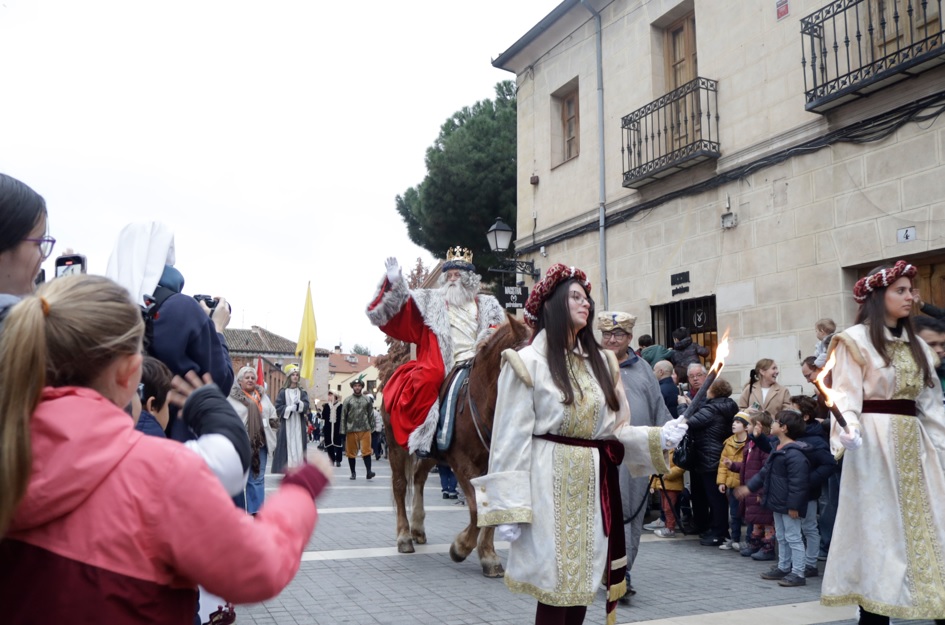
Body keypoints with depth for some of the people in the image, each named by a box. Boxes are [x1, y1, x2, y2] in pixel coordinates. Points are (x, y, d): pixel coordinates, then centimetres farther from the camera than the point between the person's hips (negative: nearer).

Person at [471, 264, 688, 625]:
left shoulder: (601, 362, 13)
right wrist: (507, 510, -13)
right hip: (551, 488, -6)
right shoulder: (528, 363, -6)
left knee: (581, 586, 12)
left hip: (595, 488, 6)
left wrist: (658, 438, -6)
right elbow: (511, 440, -9)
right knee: (554, 590, -1)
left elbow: (616, 430, 12)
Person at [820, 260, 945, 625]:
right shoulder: (856, 340, -4)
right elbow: (846, 393, -11)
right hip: (875, 442, -7)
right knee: (877, 526, -2)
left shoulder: (915, 344, 16)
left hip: (914, 442, 7)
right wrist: (848, 429, -29)